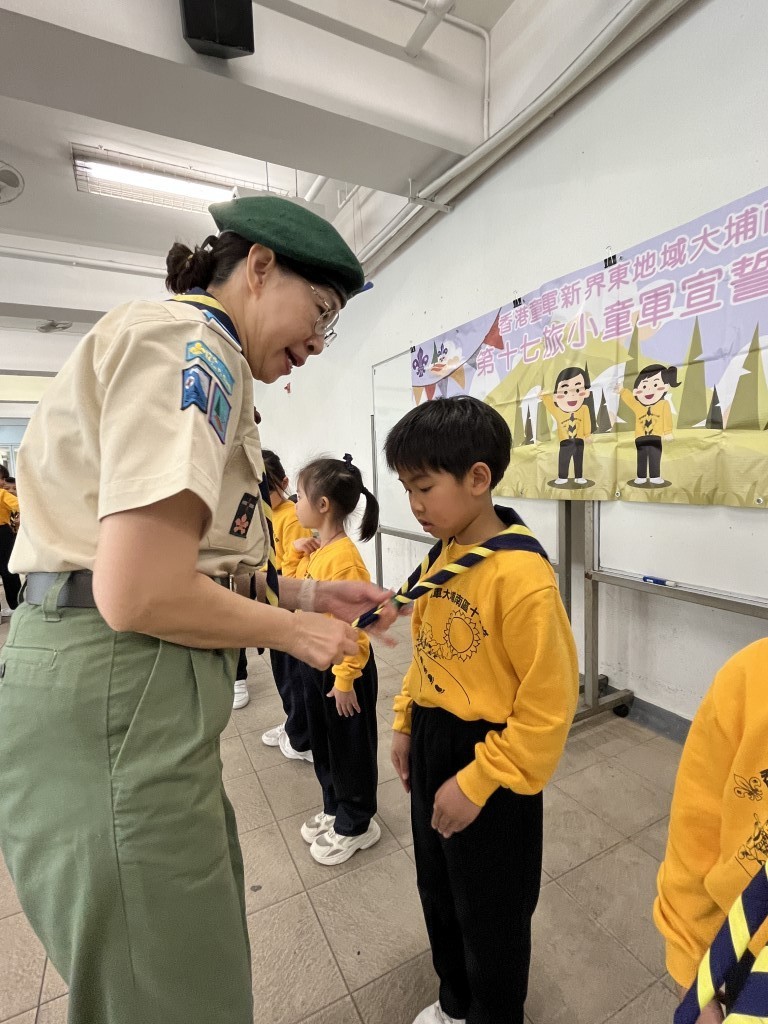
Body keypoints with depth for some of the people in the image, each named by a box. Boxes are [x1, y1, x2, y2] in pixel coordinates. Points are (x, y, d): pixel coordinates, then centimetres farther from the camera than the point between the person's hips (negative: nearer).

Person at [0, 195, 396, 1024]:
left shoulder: (199, 360, 17)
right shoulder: (190, 343, -13)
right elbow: (141, 595, -23)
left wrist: (306, 596, 8)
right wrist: (293, 632, -8)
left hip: (138, 686, 10)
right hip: (112, 689, -10)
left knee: (200, 948, 26)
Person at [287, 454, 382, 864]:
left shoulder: (344, 559, -26)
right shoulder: (316, 552, 2)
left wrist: (345, 679, -19)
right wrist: (295, 555, 2)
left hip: (343, 668, -9)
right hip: (313, 662, 9)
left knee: (350, 748, 13)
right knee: (322, 743, 24)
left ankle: (356, 825, 35)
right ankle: (334, 810, 46)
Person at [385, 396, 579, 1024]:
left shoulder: (520, 575, -26)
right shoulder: (445, 556, -2)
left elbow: (549, 706, -22)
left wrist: (476, 783, -18)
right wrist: (406, 725, 11)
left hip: (489, 761, -7)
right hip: (433, 742, 8)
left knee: (491, 912, 20)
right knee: (438, 891, 28)